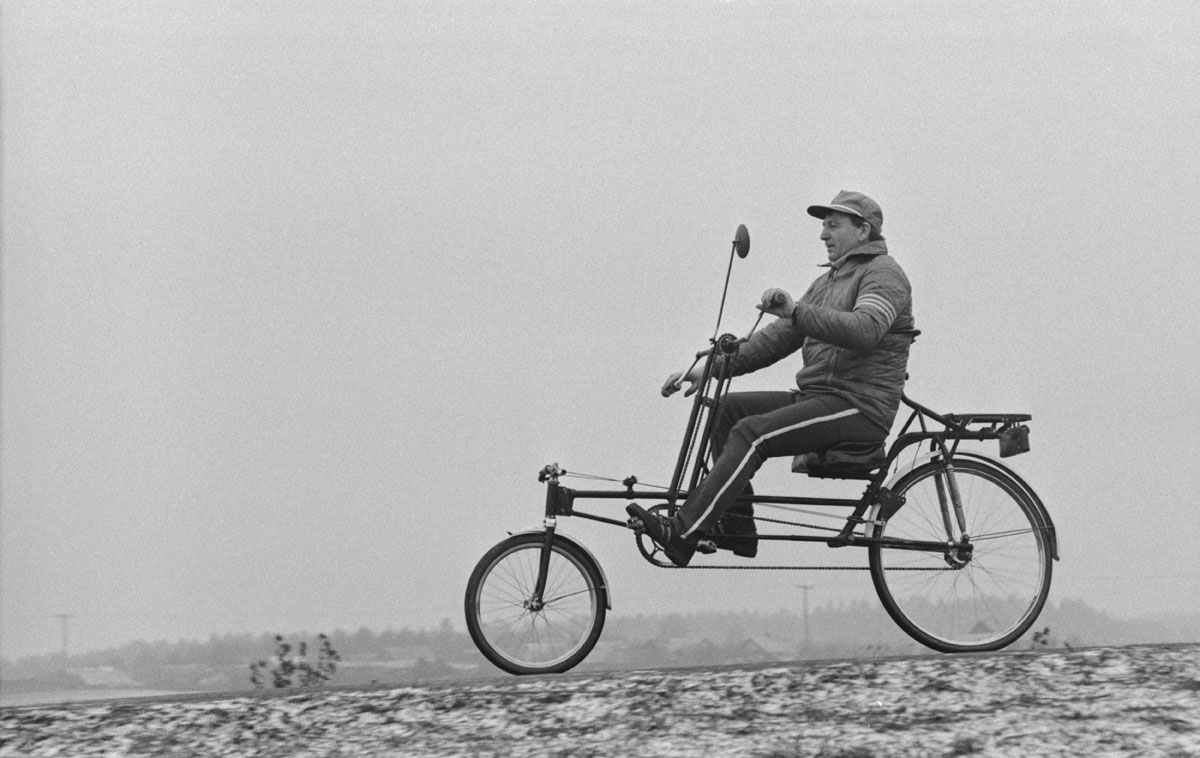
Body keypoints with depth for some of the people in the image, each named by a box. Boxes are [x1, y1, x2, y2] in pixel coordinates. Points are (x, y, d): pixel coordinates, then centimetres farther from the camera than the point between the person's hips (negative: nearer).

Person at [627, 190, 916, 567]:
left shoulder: (883, 274, -6)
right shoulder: (829, 281, 23)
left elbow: (865, 330, -27)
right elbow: (779, 336, 17)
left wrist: (796, 311, -37)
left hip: (859, 408, -9)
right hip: (817, 396, 9)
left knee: (752, 433, -24)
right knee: (727, 408, -3)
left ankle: (682, 535, -30)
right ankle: (736, 527, -4)